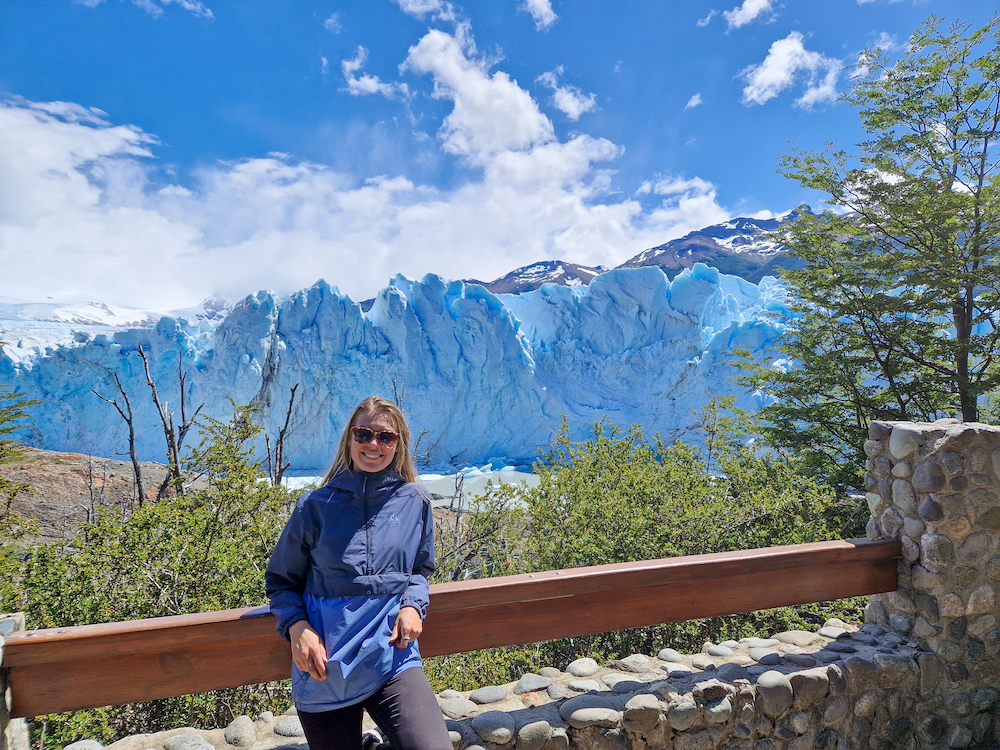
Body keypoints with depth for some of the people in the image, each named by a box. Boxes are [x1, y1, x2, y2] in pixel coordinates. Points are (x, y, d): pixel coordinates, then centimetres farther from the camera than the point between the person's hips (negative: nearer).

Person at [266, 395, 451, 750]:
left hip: (392, 657, 0)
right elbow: (281, 580, 7)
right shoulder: (316, 506, -1)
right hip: (325, 665, 0)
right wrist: (296, 626, -10)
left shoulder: (414, 501, 2)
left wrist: (413, 605, -4)